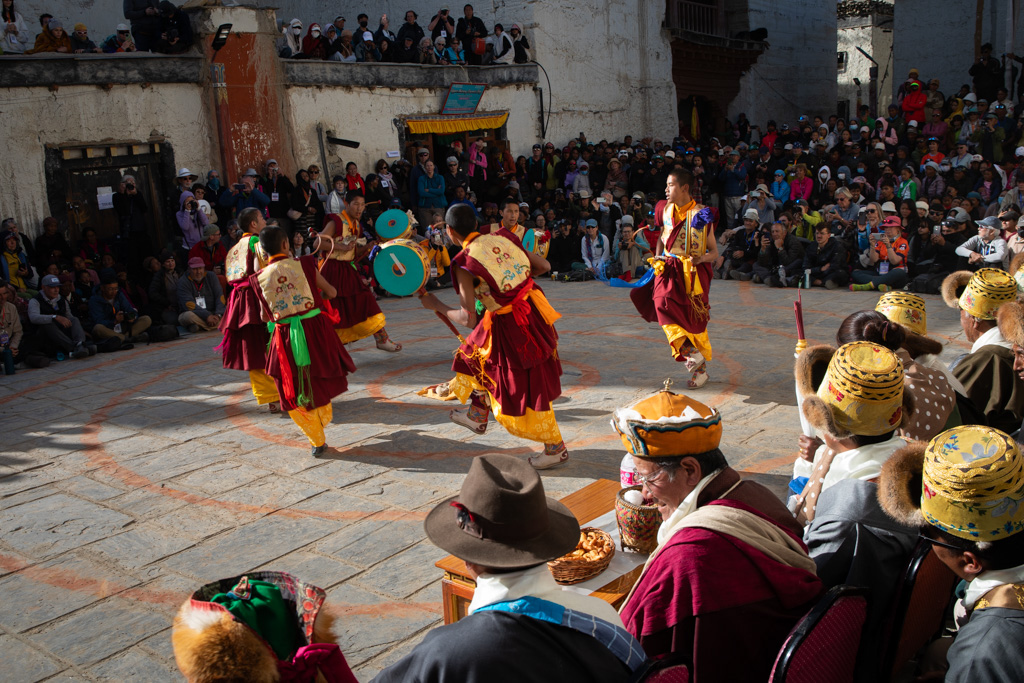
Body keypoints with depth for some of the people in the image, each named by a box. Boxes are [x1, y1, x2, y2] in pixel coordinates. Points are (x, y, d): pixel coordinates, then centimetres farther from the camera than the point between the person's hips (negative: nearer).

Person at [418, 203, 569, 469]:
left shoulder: (464, 264, -16)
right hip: (532, 309, 8)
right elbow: (543, 266, 6)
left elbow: (468, 319, -17)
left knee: (527, 388, 8)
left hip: (512, 326, -8)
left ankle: (556, 449, 23)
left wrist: (436, 305, -1)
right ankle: (477, 417, 47)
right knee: (482, 357, 28)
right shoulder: (501, 237, 1)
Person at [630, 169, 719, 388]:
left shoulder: (701, 215, -5)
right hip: (668, 270, 4)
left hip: (693, 273, -4)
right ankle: (689, 351, -15)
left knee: (694, 321, -1)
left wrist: (701, 258, -24)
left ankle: (701, 369, 17)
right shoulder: (666, 210, 8)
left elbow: (714, 252, -3)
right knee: (662, 302, -24)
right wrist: (657, 258, 7)